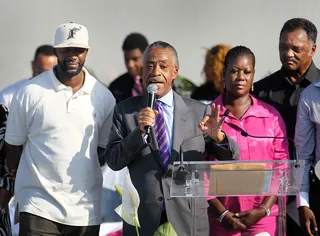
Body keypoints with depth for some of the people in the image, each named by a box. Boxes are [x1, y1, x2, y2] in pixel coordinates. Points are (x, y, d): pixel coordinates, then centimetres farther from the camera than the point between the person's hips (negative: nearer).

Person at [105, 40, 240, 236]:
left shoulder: (199, 111, 3)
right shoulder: (125, 110, 3)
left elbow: (232, 155, 2)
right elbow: (113, 161, -3)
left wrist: (218, 137, -20)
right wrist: (139, 132, -19)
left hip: (188, 220, 0)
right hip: (143, 219, 0)